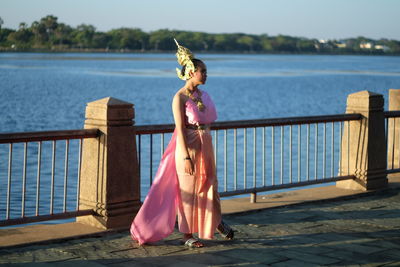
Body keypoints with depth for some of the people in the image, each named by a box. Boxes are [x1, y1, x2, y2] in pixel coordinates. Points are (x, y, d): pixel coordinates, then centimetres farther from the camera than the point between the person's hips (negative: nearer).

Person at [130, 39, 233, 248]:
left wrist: (207, 149, 18)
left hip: (205, 146, 7)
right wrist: (186, 157, -22)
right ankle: (187, 235, 14)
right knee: (188, 190, 3)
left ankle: (217, 222, 37)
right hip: (188, 146, -7)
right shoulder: (180, 97, -14)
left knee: (210, 184, 17)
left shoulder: (201, 94, 9)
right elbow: (180, 129, -18)